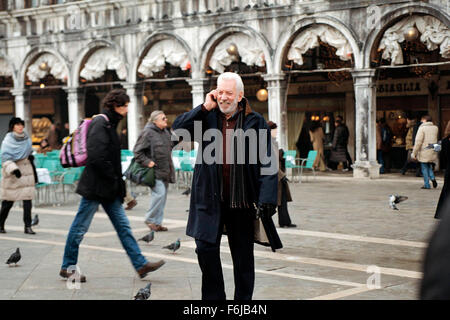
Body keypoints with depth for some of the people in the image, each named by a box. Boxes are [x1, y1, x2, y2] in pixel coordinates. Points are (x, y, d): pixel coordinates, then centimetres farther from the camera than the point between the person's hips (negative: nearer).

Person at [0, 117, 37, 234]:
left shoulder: (27, 139, 10)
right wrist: (13, 169, -25)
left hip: (26, 171, 4)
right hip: (12, 174, -4)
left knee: (28, 200, -5)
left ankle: (28, 226, -4)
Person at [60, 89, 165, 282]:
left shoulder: (109, 125, 15)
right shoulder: (100, 124, -15)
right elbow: (96, 157, -24)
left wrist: (119, 183, 13)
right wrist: (113, 178, -15)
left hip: (108, 188, 10)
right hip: (96, 186, -10)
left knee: (123, 226, 7)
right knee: (80, 227, 2)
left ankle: (140, 264, 8)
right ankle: (67, 267, 12)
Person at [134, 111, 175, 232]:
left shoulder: (166, 132, 14)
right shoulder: (148, 132, -11)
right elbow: (137, 150, -10)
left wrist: (170, 166, 20)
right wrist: (146, 162, -17)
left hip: (165, 171, 8)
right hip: (154, 171, -8)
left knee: (163, 195, 9)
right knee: (159, 193, -18)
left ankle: (157, 222, 17)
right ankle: (150, 219, -2)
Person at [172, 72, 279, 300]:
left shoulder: (255, 122, -1)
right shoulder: (208, 117, 8)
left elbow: (268, 163, -4)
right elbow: (178, 128, -3)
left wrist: (267, 199, -13)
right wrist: (205, 107, -8)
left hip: (242, 202, -1)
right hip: (211, 198, 1)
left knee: (243, 256, 9)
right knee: (206, 247, -5)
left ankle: (243, 299, 22)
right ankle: (213, 297, 11)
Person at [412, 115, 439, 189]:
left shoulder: (422, 128, -11)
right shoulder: (435, 128, 7)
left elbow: (418, 141, -14)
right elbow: (435, 140, 14)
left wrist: (414, 153, -10)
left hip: (424, 152, -6)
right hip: (433, 152, 6)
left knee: (424, 168, 4)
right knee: (429, 166, 23)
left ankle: (426, 184, 4)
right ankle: (432, 178, 1)